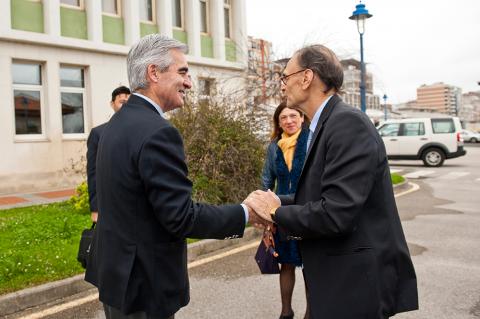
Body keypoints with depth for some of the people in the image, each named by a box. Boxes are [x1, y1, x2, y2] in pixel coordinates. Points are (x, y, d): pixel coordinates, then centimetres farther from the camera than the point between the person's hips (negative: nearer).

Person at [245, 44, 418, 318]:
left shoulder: (348, 123, -21)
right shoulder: (326, 125, 8)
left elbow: (335, 213, -27)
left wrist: (276, 212, -14)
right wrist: (279, 202, -1)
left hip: (358, 283, -8)